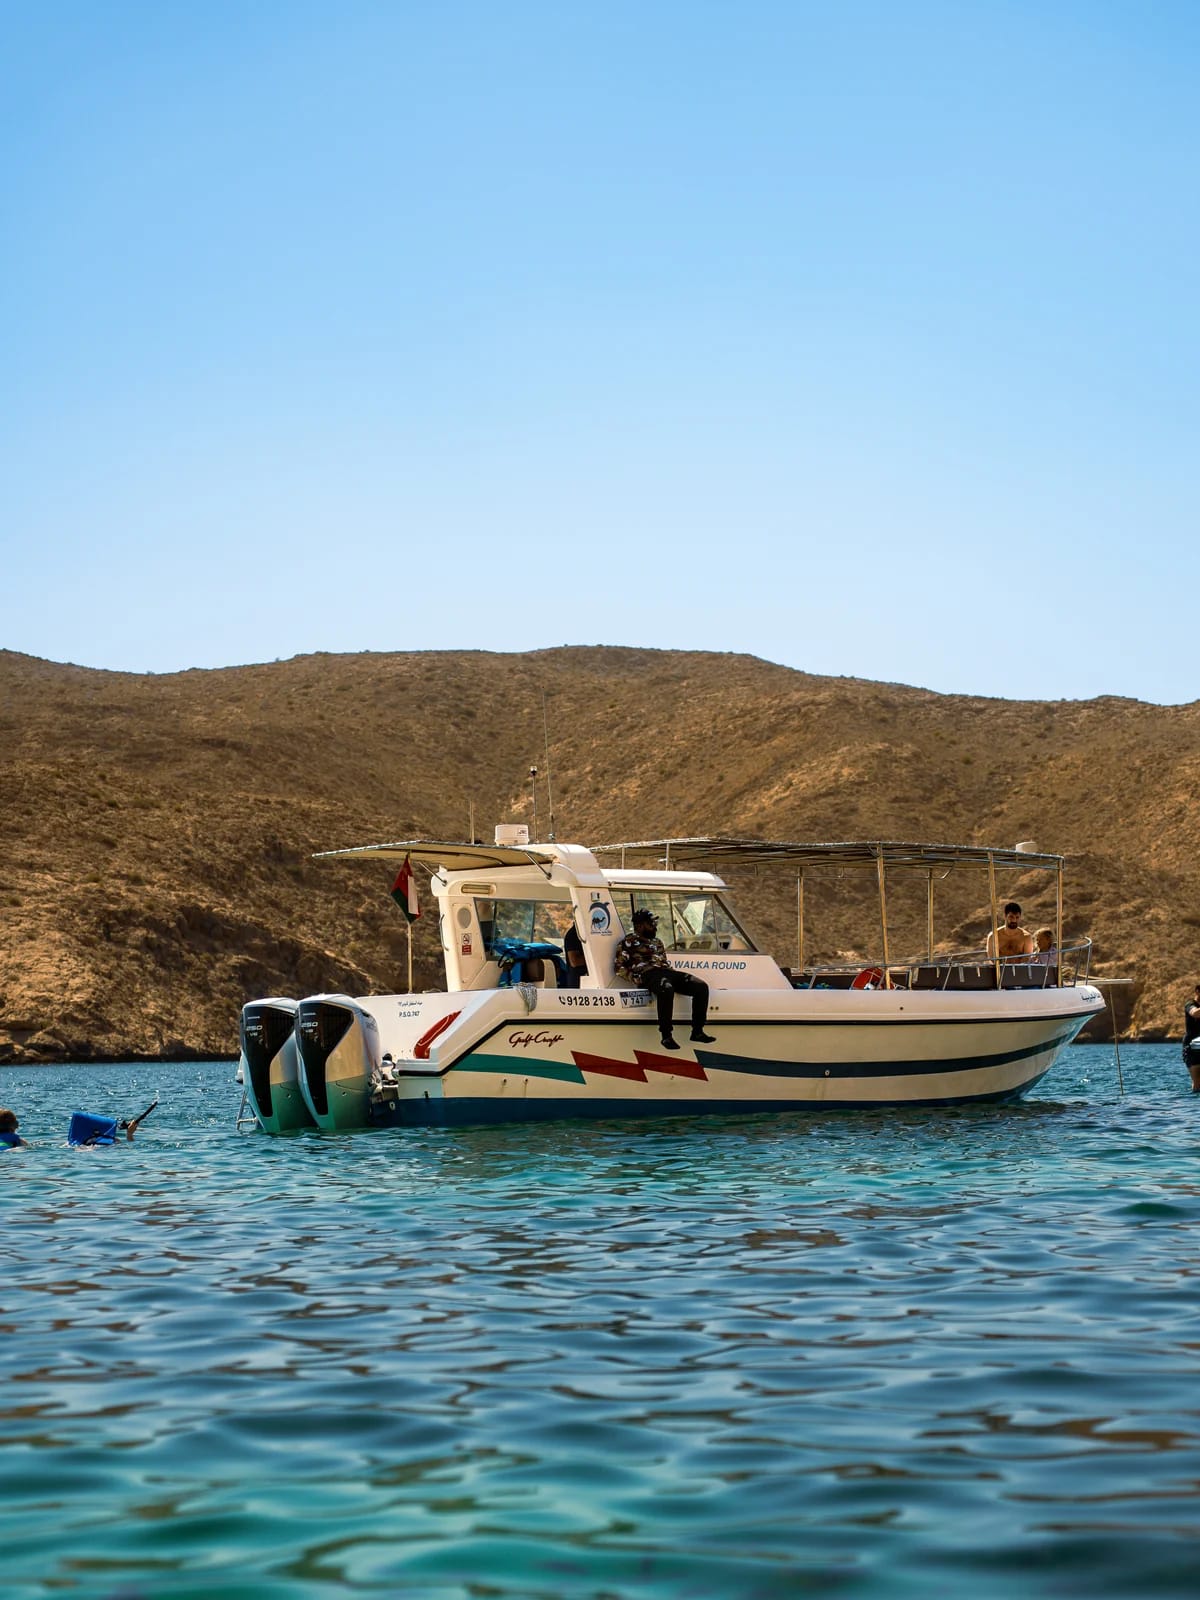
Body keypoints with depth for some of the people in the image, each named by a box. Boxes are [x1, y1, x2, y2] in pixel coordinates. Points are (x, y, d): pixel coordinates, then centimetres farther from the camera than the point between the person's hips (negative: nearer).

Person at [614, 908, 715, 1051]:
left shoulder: (657, 942, 31)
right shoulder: (629, 942, 9)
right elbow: (620, 968, 1)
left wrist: (676, 973, 13)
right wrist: (635, 978, -14)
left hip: (666, 972, 7)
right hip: (648, 974, -7)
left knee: (701, 986, -13)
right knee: (666, 989, -42)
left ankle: (697, 1032, -12)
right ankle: (666, 1036, -38)